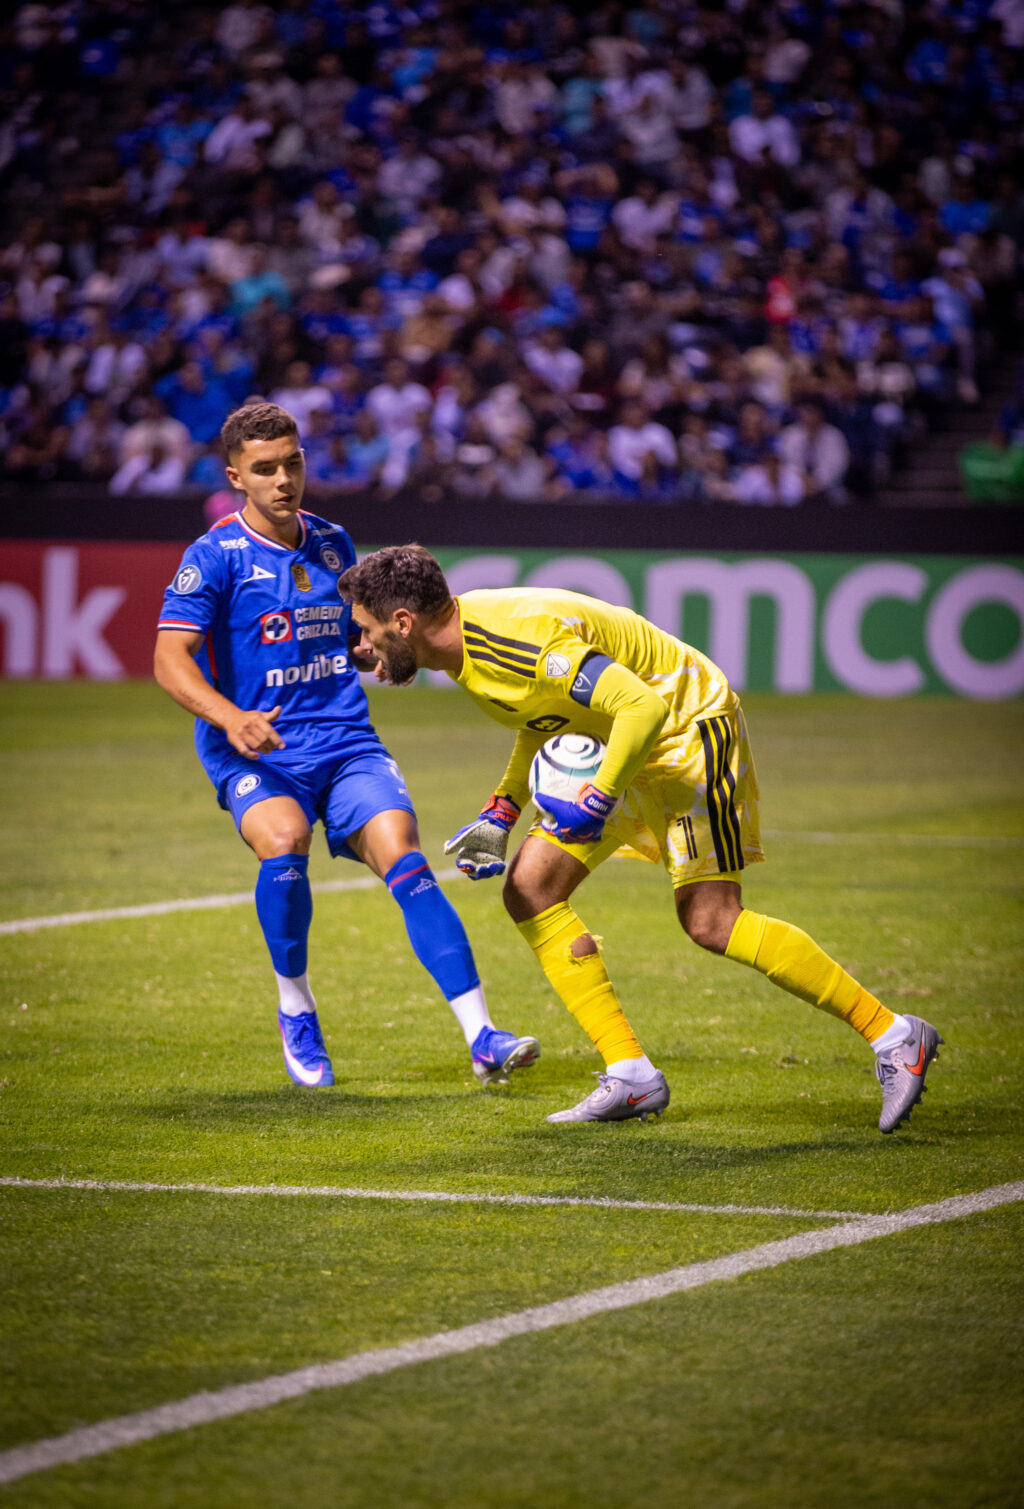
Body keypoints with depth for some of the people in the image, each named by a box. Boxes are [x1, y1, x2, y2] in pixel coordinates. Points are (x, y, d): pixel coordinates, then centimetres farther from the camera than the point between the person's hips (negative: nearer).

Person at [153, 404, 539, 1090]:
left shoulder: (332, 543, 12)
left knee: (405, 860, -17)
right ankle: (296, 1008, -8)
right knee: (285, 840, -32)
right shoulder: (215, 557, -5)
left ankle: (483, 1039, -20)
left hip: (347, 744, 4)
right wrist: (229, 718, -32)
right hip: (256, 754, -4)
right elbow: (171, 658, -15)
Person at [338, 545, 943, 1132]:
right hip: (616, 747, 10)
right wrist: (502, 812, 9)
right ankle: (632, 1076, 1)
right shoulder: (465, 638, 0)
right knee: (530, 890, 0)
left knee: (710, 921, -16)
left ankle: (894, 1036, -8)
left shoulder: (519, 639, -31)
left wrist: (599, 800, -33)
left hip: (688, 725, -10)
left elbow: (644, 705, -34)